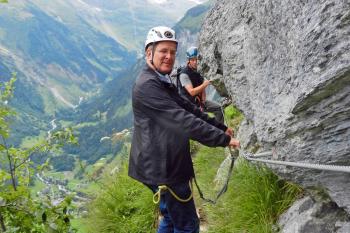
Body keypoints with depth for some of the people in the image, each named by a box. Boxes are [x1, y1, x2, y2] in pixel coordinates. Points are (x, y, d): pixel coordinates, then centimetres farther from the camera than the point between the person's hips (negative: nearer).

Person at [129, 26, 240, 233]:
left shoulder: (164, 84, 14)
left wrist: (221, 128, 11)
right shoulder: (147, 86, -21)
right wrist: (223, 139, -22)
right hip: (162, 168, -11)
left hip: (169, 165, 11)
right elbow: (183, 120, -26)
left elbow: (189, 109, 16)